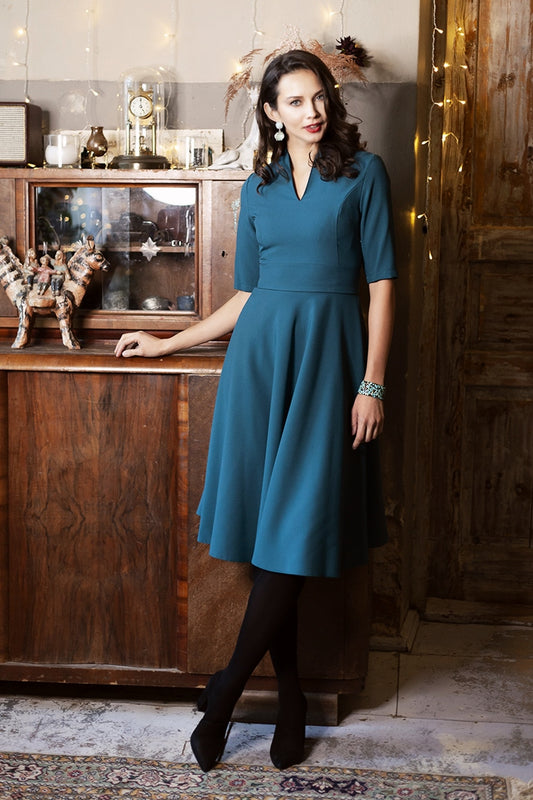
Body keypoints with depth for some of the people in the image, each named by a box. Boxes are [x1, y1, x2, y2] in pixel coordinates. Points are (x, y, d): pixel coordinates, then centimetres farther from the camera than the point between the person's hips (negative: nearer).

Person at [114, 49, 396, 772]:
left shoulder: (363, 172, 4)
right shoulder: (258, 187, 15)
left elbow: (381, 283, -1)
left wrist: (372, 384, -9)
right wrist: (169, 342, 17)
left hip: (328, 356, -3)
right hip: (260, 353, 3)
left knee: (296, 528, -6)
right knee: (265, 529, 0)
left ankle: (228, 687, 6)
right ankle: (291, 699, 12)